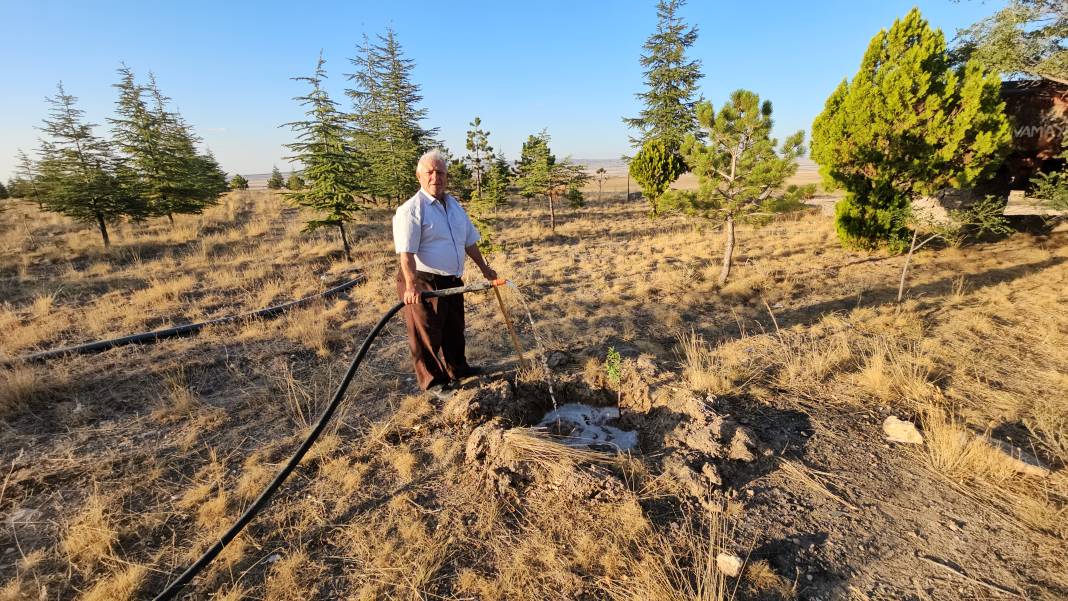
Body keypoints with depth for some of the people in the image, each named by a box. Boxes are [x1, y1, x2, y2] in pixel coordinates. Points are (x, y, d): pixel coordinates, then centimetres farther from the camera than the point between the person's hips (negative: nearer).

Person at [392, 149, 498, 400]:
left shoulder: (455, 205, 11)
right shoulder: (411, 210, -14)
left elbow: (469, 242, 20)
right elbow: (406, 252, -23)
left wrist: (484, 268, 22)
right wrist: (411, 284, -34)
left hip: (452, 281, 8)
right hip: (423, 283, -8)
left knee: (455, 329, 21)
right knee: (427, 334, 4)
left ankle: (457, 368, 41)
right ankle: (432, 381, 20)